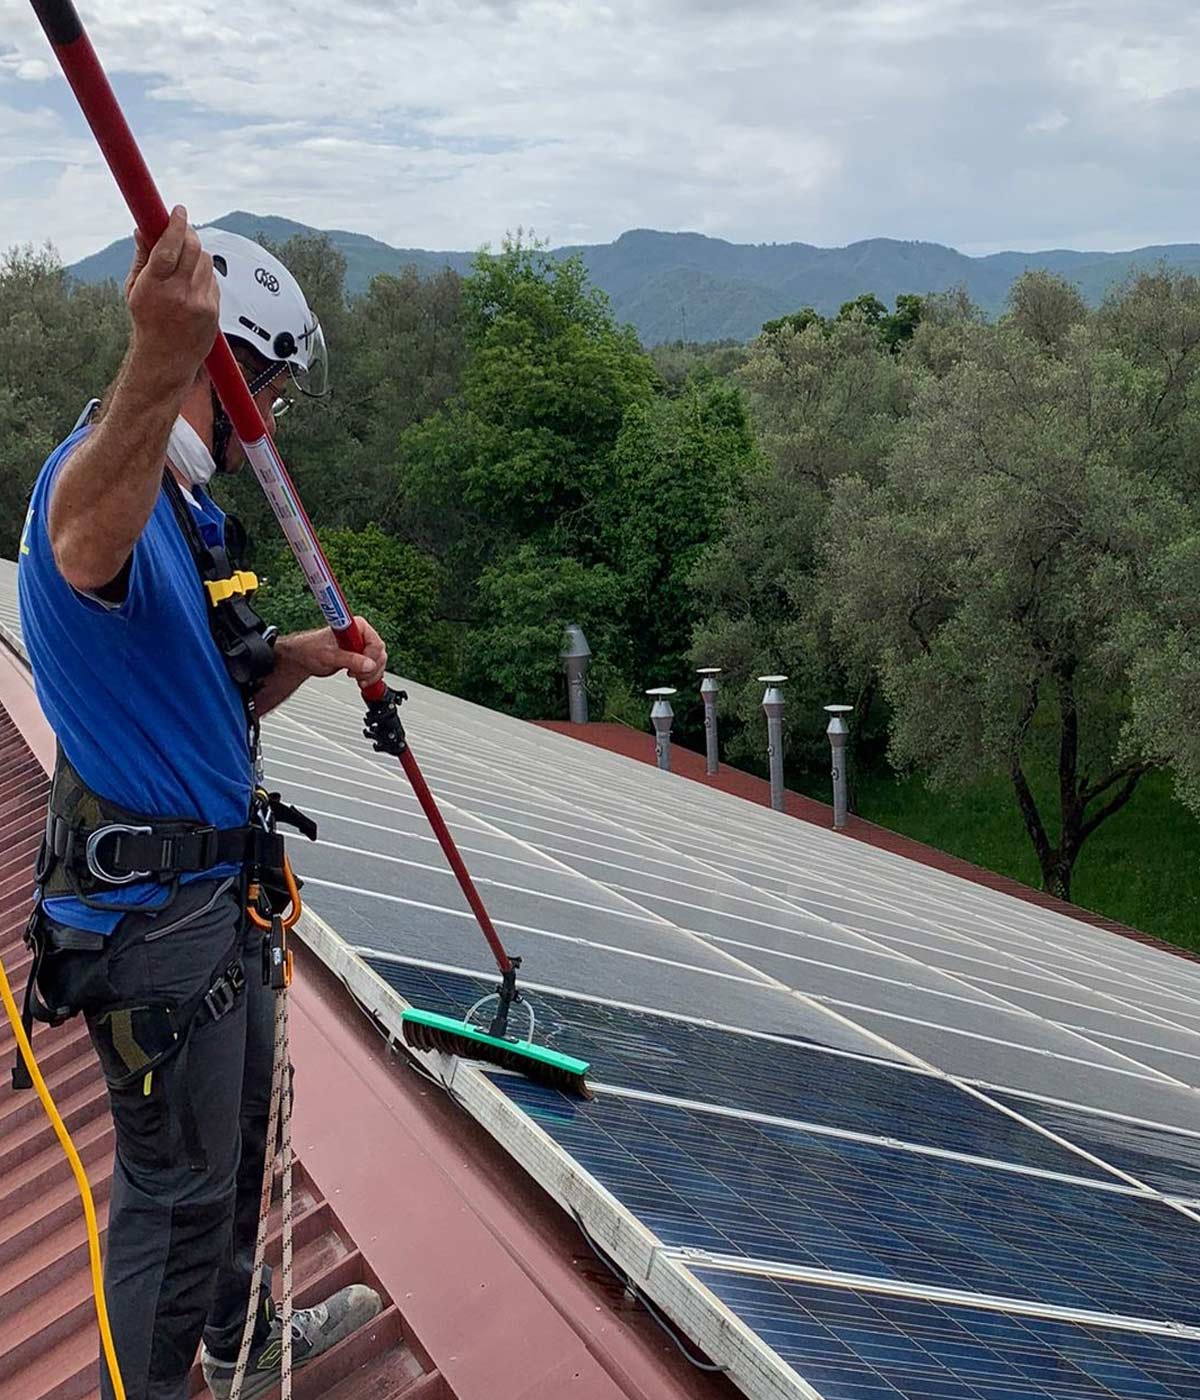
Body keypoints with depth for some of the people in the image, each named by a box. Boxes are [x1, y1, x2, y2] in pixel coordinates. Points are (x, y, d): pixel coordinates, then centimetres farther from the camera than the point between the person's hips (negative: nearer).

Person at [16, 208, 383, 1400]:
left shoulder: (189, 511, 11)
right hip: (147, 906, -10)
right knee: (175, 1179, 6)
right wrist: (157, 362, -66)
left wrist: (306, 657, -3)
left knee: (242, 1125, 27)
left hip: (214, 884, 11)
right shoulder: (96, 477, -21)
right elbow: (86, 542, -50)